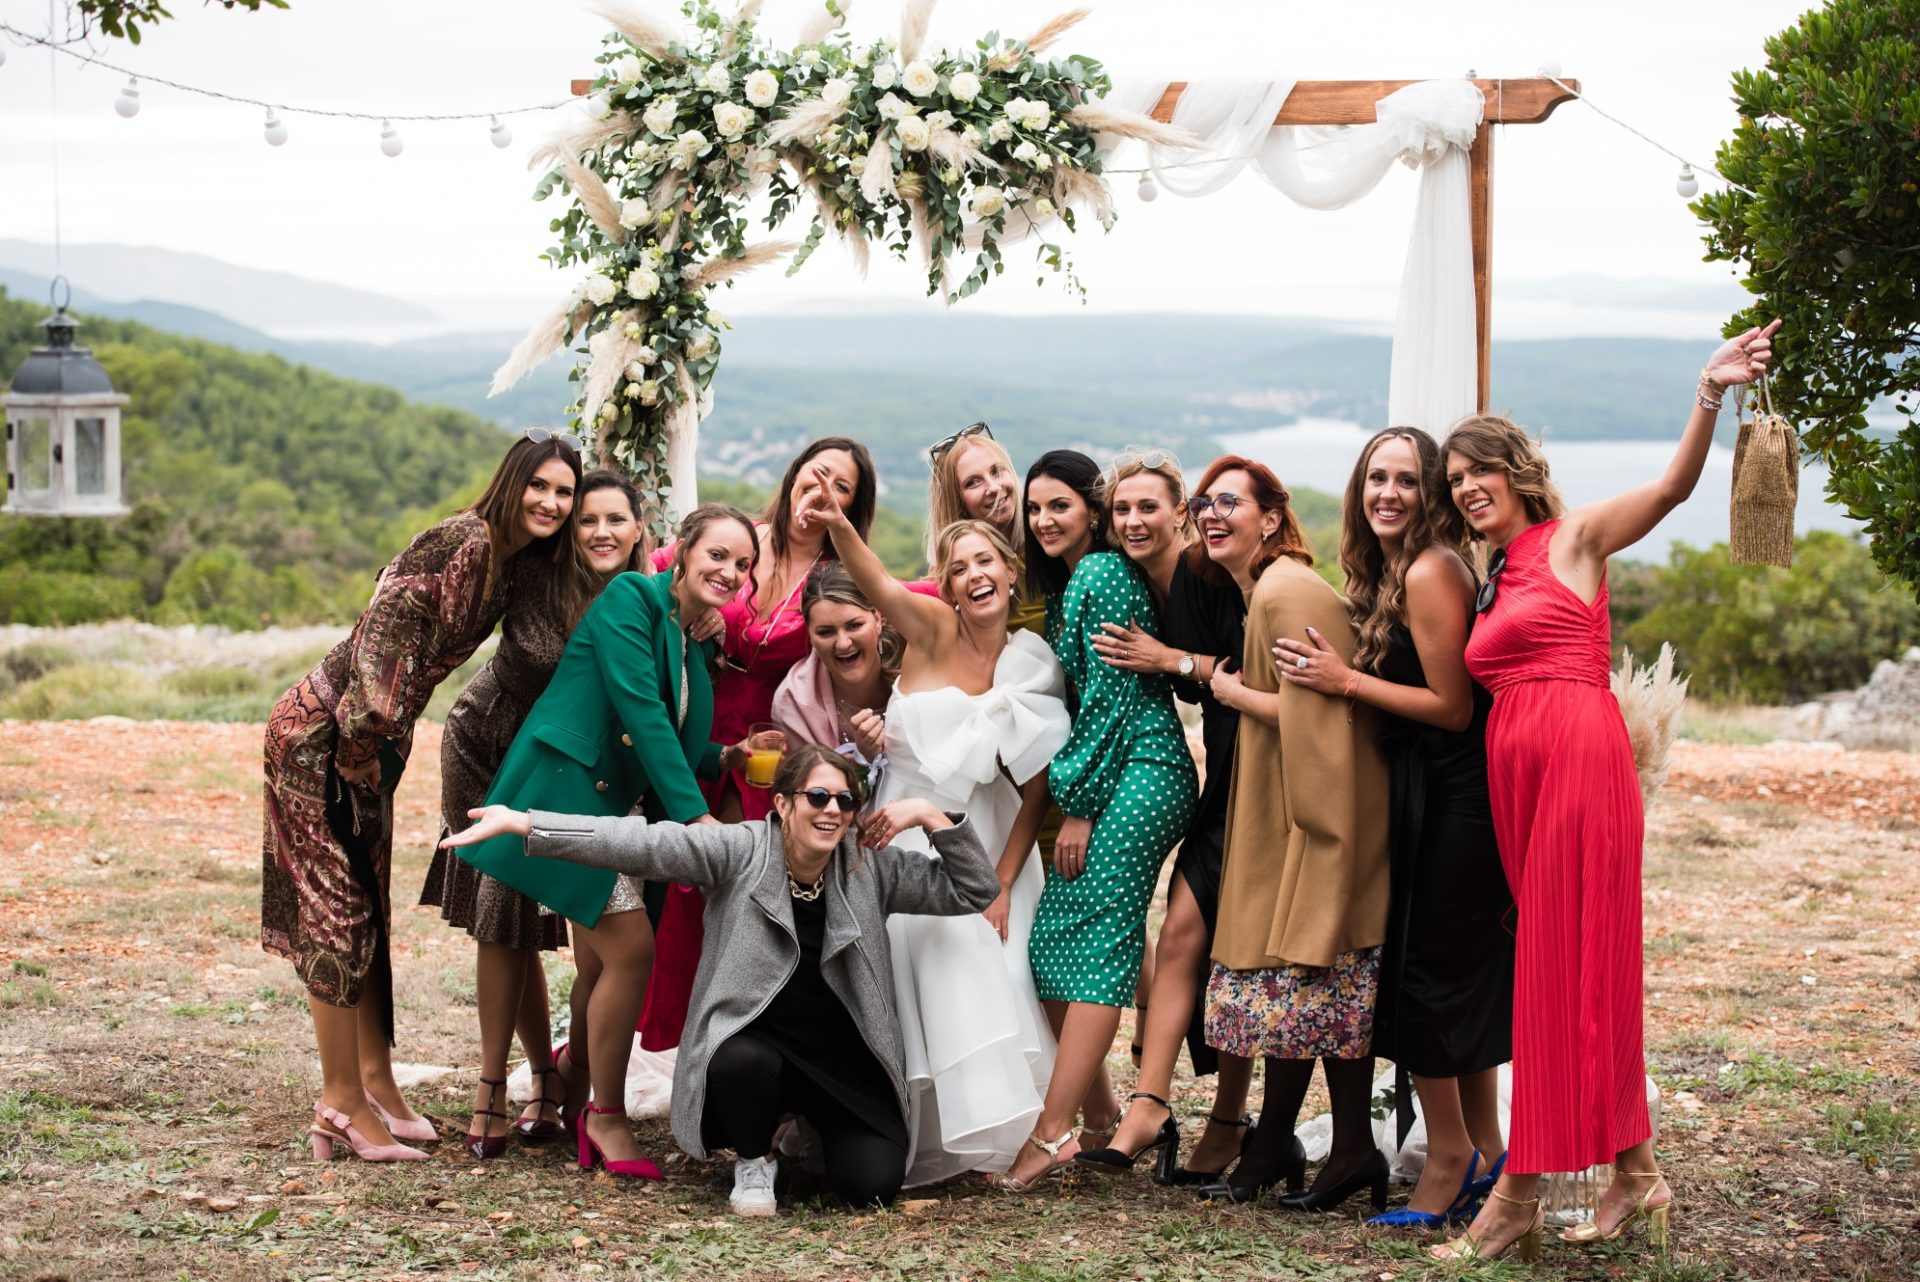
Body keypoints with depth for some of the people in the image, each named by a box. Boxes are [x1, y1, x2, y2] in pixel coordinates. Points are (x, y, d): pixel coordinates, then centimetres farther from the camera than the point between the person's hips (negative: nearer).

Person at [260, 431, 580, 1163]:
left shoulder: (514, 567, 7)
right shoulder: (461, 541, -20)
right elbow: (387, 624, -26)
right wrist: (368, 731, -23)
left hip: (372, 737, 9)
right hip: (323, 732, -9)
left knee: (367, 908, 14)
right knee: (336, 909, -5)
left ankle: (375, 1083, 21)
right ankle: (343, 1103, -1)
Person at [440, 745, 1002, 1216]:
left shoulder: (871, 867, -3)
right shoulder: (739, 851, -11)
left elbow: (973, 890, 1)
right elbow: (638, 844, -19)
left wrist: (929, 816, -14)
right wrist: (519, 823, -27)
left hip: (845, 1060, 2)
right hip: (755, 1040, -2)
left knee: (872, 1184, -15)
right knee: (740, 1065, -38)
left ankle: (816, 1128, 23)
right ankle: (754, 1160, -1)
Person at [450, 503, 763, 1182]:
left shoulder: (696, 643, 16)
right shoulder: (630, 598, -9)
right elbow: (640, 711, -18)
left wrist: (725, 757, -2)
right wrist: (693, 813, -22)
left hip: (617, 805, 8)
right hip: (566, 787, -8)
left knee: (600, 961, 8)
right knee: (632, 946, -13)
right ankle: (606, 1118, 0)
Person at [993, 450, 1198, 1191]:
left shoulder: (1103, 576, -10)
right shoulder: (1066, 584, 20)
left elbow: (1110, 695, -14)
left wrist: (1078, 806, -13)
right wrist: (1073, 803, 15)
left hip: (1133, 778, -10)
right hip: (1108, 780, 10)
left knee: (1094, 948, -12)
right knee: (1053, 948, 7)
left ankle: (1053, 1130, -14)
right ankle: (1100, 1119, 13)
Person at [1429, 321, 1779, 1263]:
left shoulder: (1574, 537, 1)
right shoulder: (1492, 580, 20)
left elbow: (1671, 487, -15)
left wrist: (1709, 395, -29)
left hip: (1578, 753, -8)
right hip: (1516, 766, 8)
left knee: (1567, 967, -5)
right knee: (1567, 969, 9)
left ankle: (1519, 1196, -4)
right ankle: (1635, 1175, 16)